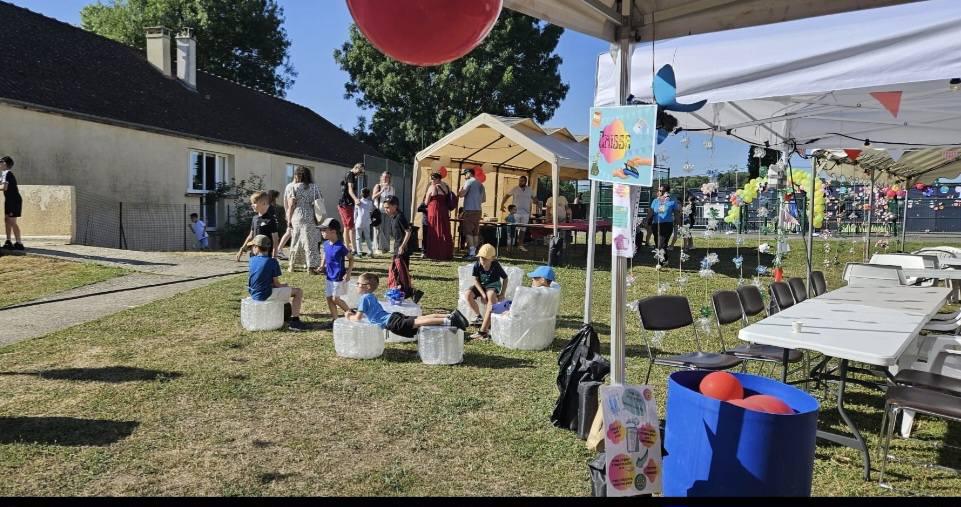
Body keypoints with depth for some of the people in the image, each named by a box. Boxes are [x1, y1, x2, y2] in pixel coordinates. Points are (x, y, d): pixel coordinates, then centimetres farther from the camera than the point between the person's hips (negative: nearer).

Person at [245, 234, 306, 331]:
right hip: (266, 295, -7)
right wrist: (284, 286, 12)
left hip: (253, 294, 7)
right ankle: (294, 321, -4)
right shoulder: (272, 261, -12)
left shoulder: (252, 260, 4)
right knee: (298, 291, 0)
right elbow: (276, 283, -9)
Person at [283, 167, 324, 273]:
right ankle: (311, 266, -2)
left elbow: (291, 205, -4)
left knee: (295, 241, 13)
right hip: (311, 218, 0)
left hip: (296, 217, 0)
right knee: (310, 241, 3)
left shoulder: (291, 187, -1)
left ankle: (292, 265, 23)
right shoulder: (314, 187, 3)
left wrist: (289, 220, 1)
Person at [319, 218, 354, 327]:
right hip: (329, 277, 8)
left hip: (339, 277, -8)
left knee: (335, 299, -6)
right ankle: (334, 319, 19)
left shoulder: (340, 247, -20)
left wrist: (348, 273, -17)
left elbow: (351, 258, -12)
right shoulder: (326, 244, 2)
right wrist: (322, 266, 0)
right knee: (329, 298, 9)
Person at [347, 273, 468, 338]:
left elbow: (358, 318, -3)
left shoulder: (364, 298, 0)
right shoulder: (372, 297, 26)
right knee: (421, 318, -1)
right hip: (393, 317, 9)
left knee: (417, 322, -22)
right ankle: (451, 315, -13)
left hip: (390, 322, -9)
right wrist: (354, 313, 35)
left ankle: (447, 321, -37)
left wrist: (349, 317, 17)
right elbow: (367, 313, 41)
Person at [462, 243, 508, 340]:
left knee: (491, 295, -39)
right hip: (481, 286, 3)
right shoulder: (477, 265, -12)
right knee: (467, 294, -29)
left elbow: (505, 278, -2)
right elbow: (476, 280, -8)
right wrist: (483, 294, -21)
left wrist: (502, 294, -10)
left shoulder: (496, 266, -15)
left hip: (493, 286, -3)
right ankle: (479, 317, -4)